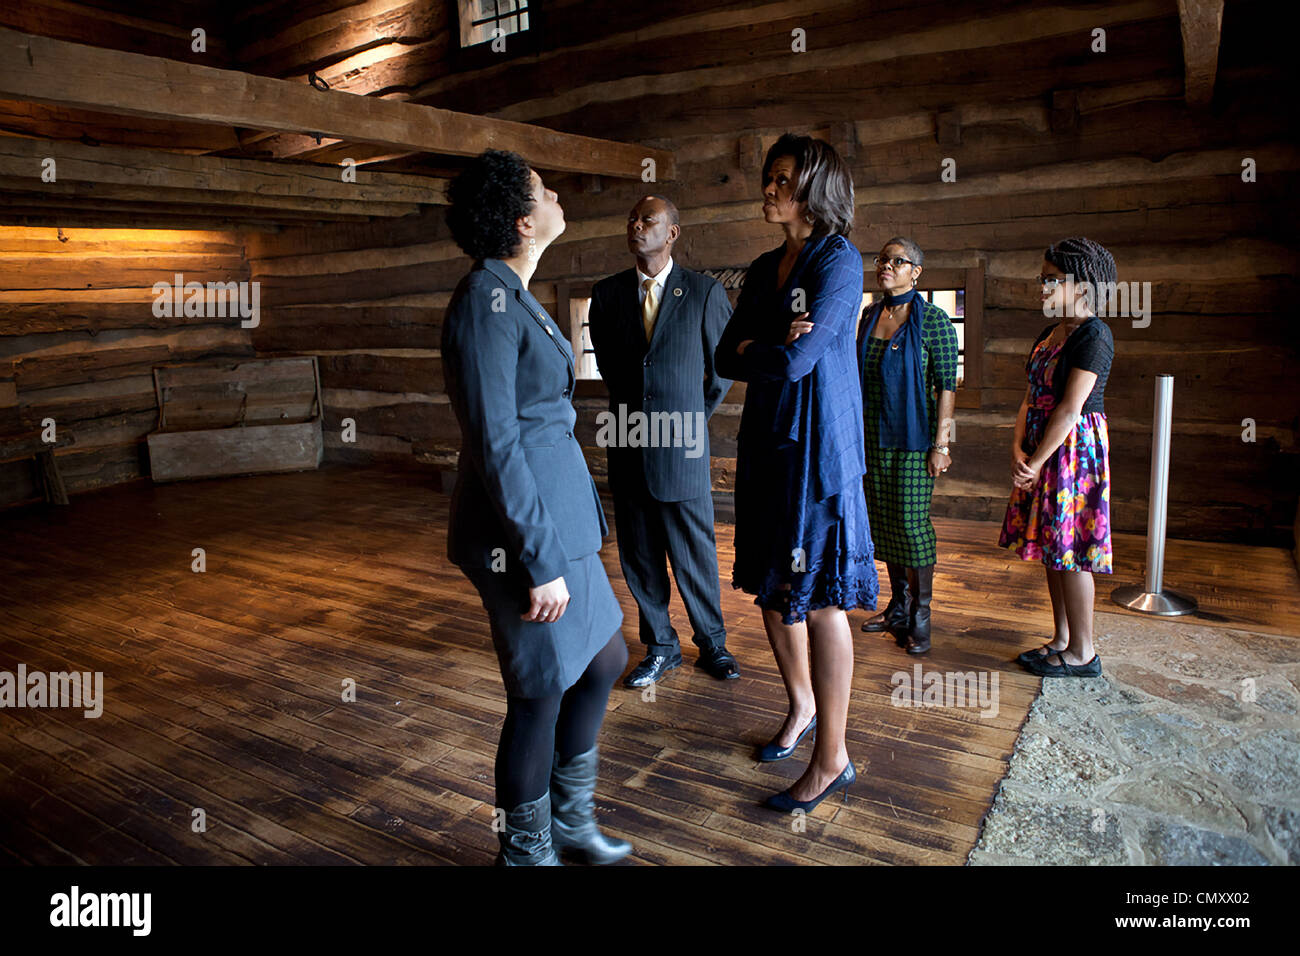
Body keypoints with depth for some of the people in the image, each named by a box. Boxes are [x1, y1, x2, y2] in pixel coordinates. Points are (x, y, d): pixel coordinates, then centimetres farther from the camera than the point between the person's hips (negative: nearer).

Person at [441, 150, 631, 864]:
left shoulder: (514, 295, 13)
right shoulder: (486, 299, -17)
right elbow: (494, 444, -22)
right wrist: (542, 562, -21)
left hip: (557, 514, 10)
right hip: (521, 532, -10)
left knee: (605, 658, 19)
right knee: (543, 693, 5)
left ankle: (568, 816, 39)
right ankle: (527, 851, 30)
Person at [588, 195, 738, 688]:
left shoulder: (705, 291, -3)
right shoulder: (606, 293, 5)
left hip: (681, 444, -3)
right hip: (627, 443, 3)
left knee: (695, 551, 6)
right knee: (638, 554, 10)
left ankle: (711, 643, 27)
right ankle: (660, 646, 27)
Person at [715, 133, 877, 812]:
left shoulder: (838, 260, -10)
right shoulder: (764, 268, 14)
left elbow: (797, 360, -20)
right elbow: (726, 359, 9)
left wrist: (754, 350, -1)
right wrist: (773, 347, -10)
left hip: (818, 444, -7)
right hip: (767, 441, 8)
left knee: (819, 597, -2)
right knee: (772, 586, 15)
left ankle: (831, 760, 12)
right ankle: (802, 706, 38)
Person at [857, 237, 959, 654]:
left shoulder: (932, 319, -8)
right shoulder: (870, 316, 9)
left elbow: (947, 384, -10)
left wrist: (940, 443, -15)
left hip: (912, 435, -6)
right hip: (872, 433, 6)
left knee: (912, 521, -5)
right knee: (884, 521, 10)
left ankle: (920, 619, 8)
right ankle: (898, 608, 24)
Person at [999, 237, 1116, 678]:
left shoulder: (1093, 334, -14)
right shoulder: (1049, 334, 13)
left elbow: (1070, 409, -19)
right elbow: (1031, 397, 10)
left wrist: (1036, 462, -17)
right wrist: (1017, 448, -4)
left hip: (1074, 449, -9)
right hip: (1041, 450, 9)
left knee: (1070, 549, -3)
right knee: (1052, 547, 13)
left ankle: (1082, 653, 9)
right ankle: (1062, 639, 25)